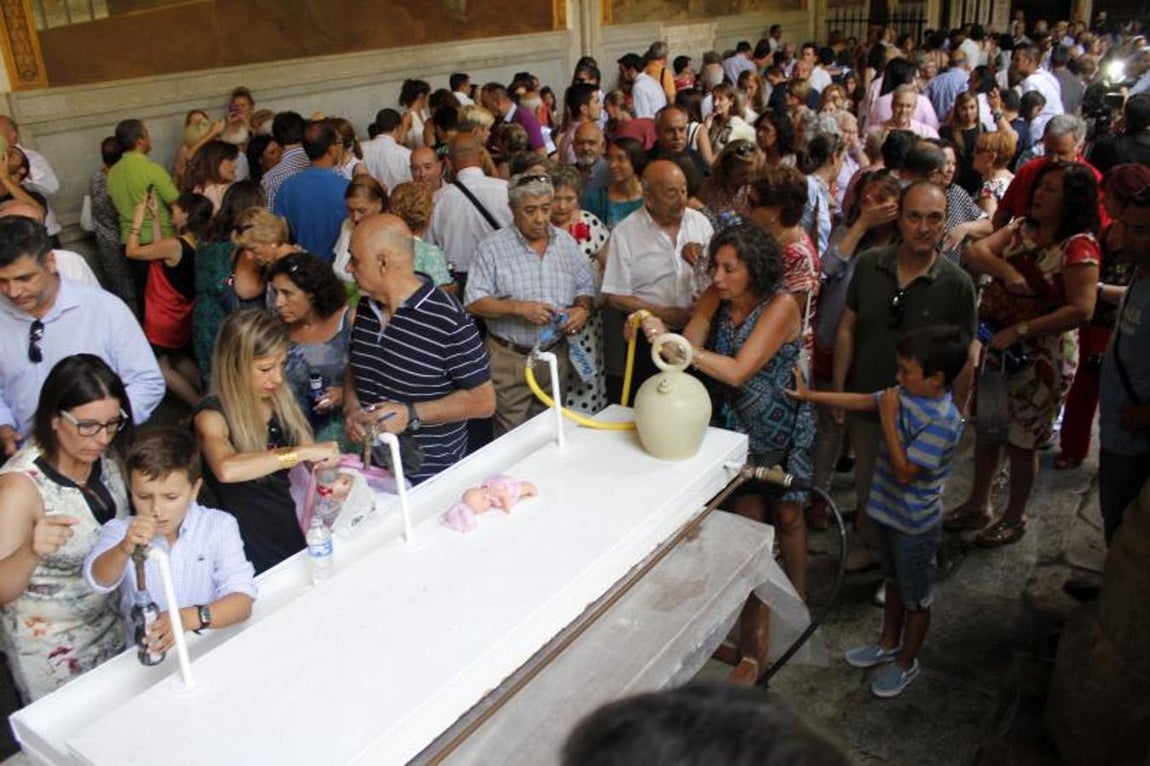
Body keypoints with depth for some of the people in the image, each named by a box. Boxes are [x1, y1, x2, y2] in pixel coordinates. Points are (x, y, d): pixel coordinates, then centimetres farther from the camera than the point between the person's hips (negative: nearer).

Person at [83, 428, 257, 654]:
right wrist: (124, 549, -32)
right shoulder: (118, 531, 2)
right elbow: (99, 582, -14)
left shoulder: (220, 526, -4)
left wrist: (190, 617, -28)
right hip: (144, 655, 1)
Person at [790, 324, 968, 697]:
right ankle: (888, 644, 46)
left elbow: (904, 471, -30)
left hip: (915, 524, -8)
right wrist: (810, 395, 6)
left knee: (916, 597, 15)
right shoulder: (905, 394, -7)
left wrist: (888, 418, -28)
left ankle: (906, 662, 34)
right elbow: (863, 401, 7)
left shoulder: (943, 421, -31)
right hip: (888, 511, 8)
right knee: (893, 582, 26)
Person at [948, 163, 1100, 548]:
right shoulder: (1022, 229, 3)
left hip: (1040, 358, -6)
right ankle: (977, 505, 37)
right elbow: (975, 253, -6)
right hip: (993, 345, 7)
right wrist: (1006, 270, -24)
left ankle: (1014, 519, 29)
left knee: (1021, 441, 8)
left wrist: (1019, 331, -27)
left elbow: (1081, 310, -25)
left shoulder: (1079, 246, -17)